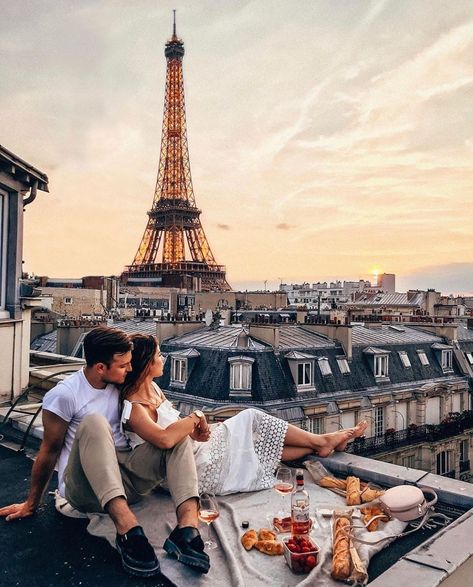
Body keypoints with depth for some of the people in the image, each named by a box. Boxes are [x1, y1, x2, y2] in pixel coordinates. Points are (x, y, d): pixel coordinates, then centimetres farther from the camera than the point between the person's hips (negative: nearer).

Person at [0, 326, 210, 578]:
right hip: (84, 487, -5)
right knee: (94, 422, -33)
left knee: (178, 436, -14)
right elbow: (49, 450, -3)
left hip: (124, 478, 6)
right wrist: (31, 504, 7)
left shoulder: (119, 386, 7)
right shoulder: (64, 395, -10)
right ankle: (127, 528, -46)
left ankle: (187, 526, -36)